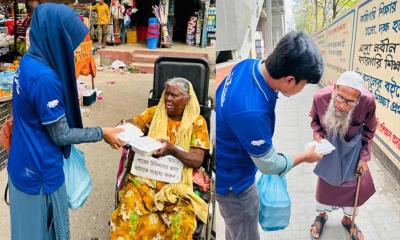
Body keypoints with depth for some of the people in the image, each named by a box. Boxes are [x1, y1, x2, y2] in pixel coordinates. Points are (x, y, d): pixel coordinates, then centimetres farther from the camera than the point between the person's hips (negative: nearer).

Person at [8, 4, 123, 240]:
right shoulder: (44, 78, -29)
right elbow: (61, 135, -20)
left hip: (25, 165, 8)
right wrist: (102, 133, -10)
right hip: (40, 171, -8)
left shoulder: (29, 61, -1)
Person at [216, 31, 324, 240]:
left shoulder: (249, 65, -15)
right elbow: (270, 165, -24)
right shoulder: (251, 111, -41)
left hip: (227, 166, 8)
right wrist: (306, 156, -5)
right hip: (232, 181, -8)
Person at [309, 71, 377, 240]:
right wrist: (318, 135, -23)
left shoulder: (368, 101, -33)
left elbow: (369, 129, -9)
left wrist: (364, 157, -7)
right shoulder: (321, 97, -33)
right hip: (329, 144, 0)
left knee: (353, 182, 11)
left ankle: (348, 219, 40)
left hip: (353, 146, 0)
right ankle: (322, 214, 43)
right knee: (325, 180, 14)